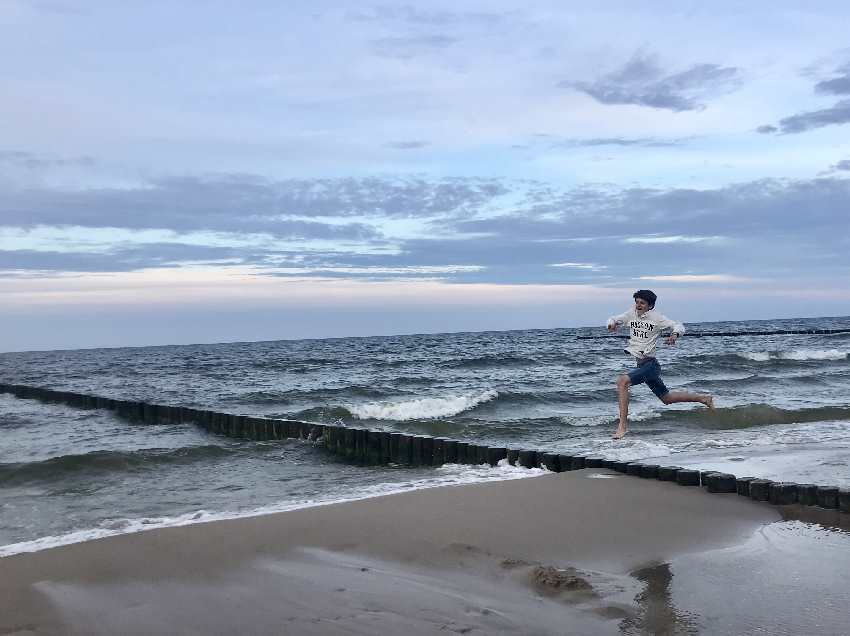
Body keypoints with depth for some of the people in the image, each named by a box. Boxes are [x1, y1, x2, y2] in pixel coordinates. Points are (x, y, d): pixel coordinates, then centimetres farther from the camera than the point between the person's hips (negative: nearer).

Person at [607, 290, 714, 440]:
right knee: (667, 398, 20)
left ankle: (623, 425, -24)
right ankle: (704, 399, 39)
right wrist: (612, 324, -12)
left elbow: (679, 326, -9)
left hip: (650, 364, -7)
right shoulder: (632, 314, 4)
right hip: (640, 364, 7)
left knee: (622, 381, -26)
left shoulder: (656, 318, -10)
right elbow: (613, 319, 12)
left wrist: (675, 335, -31)